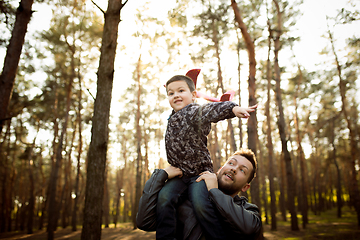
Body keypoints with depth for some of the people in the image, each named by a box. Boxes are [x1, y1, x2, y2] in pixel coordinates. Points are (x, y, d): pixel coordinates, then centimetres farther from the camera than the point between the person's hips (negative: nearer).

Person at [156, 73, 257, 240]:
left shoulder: (195, 112, -11)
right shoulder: (173, 118, 15)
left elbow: (211, 110, -33)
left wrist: (234, 108, -50)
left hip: (200, 172, -6)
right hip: (179, 175, 6)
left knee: (200, 205, -28)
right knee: (164, 198, -20)